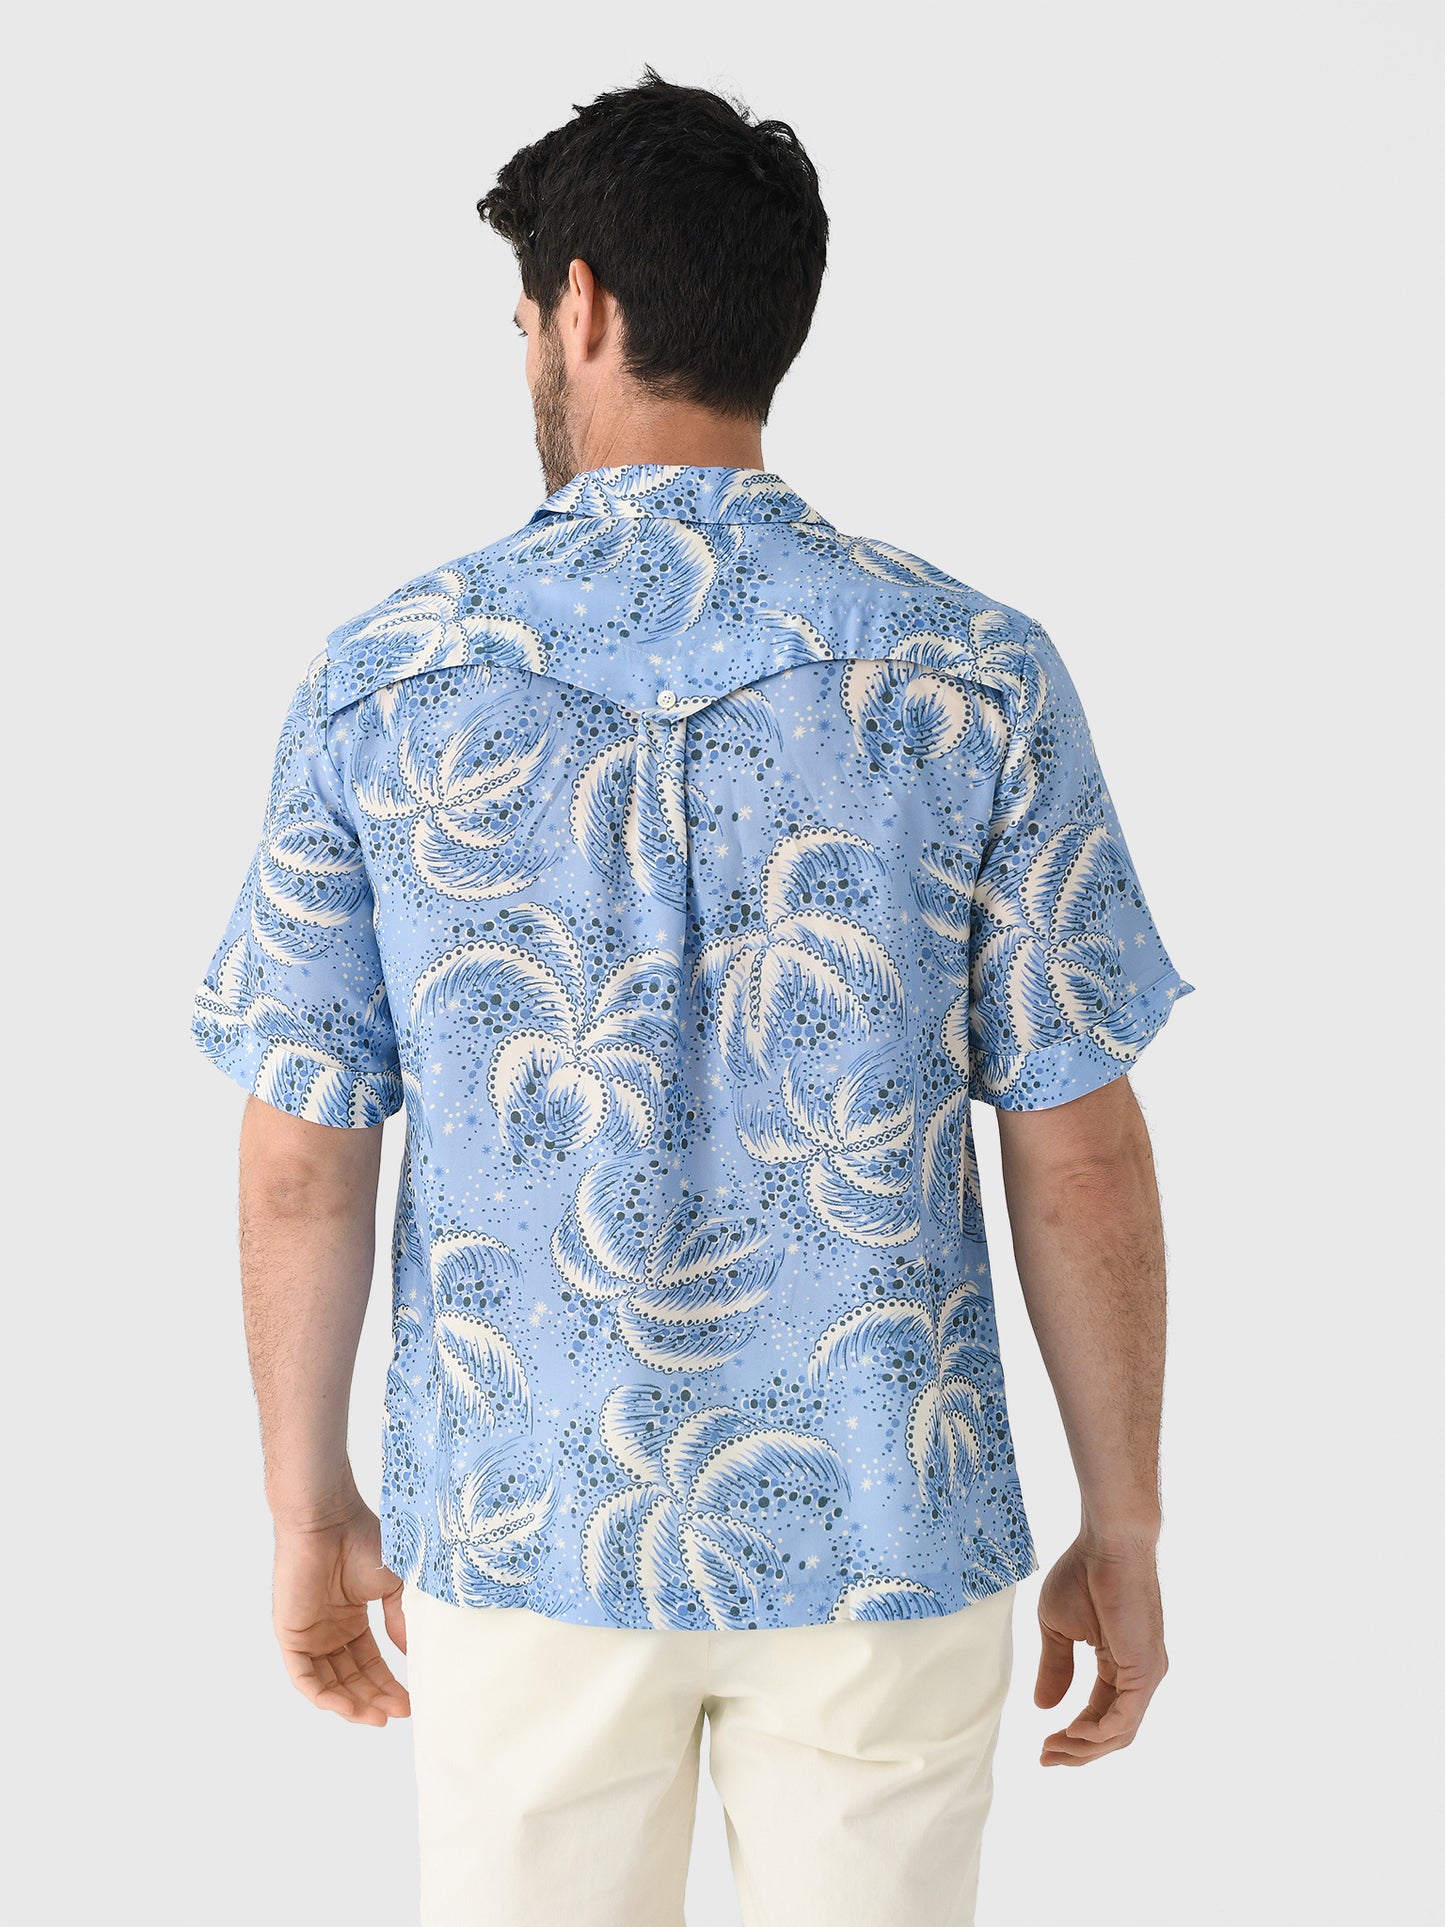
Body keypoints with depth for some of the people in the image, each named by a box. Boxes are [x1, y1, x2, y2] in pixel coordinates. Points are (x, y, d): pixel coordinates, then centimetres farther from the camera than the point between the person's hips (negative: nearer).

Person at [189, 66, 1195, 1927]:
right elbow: (1081, 1158, -8)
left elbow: (301, 1162, -4)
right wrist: (1122, 1531, 4)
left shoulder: (381, 678, -8)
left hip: (520, 1532, 1)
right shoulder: (978, 673, -9)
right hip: (881, 1533, 0)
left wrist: (310, 1508, 9)